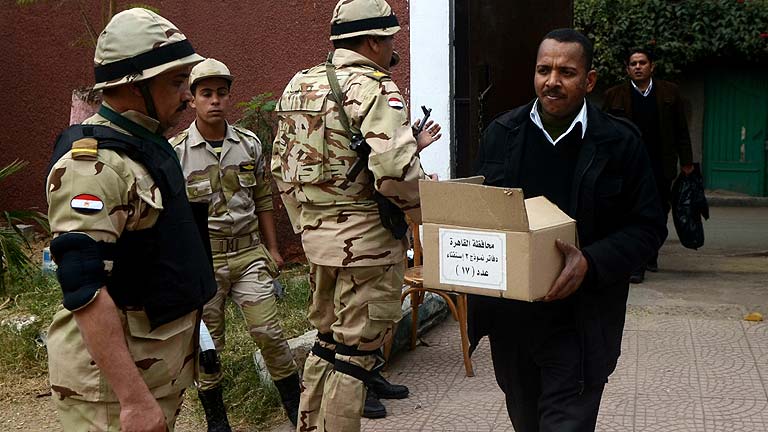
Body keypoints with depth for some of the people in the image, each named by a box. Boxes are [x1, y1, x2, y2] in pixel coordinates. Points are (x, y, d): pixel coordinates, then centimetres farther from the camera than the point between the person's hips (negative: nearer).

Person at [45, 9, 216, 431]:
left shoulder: (147, 146, 10)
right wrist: (134, 398, -29)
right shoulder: (92, 164, -21)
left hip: (160, 364, 9)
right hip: (111, 378, -9)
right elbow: (85, 289, -27)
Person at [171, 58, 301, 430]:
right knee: (207, 344, 8)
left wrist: (272, 248, 11)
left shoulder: (249, 144, 4)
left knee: (269, 333, 1)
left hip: (249, 254, 2)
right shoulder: (176, 152, -6)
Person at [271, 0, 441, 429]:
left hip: (318, 235, 8)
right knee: (355, 350, 3)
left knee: (328, 339, 21)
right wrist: (426, 209, -8)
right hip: (367, 239, -8)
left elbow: (283, 164, 15)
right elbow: (394, 171, -27)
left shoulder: (299, 85, 11)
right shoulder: (376, 89, -14)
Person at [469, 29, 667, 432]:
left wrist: (590, 263, -21)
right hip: (508, 318, 4)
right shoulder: (500, 134, 3)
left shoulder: (619, 142, -6)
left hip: (578, 322, -3)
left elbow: (647, 226, -5)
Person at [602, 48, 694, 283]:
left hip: (661, 166, 3)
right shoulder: (614, 95, 3)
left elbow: (681, 130, 10)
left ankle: (650, 256, 31)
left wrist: (686, 162, 7)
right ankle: (636, 265, -4)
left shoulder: (670, 92, 7)